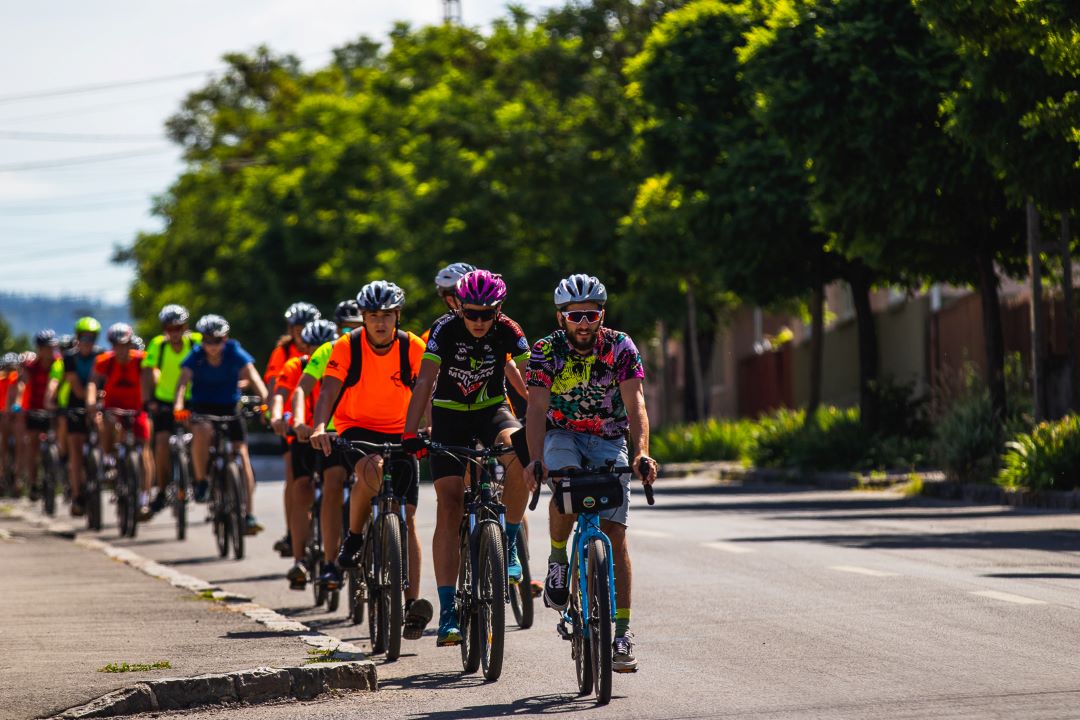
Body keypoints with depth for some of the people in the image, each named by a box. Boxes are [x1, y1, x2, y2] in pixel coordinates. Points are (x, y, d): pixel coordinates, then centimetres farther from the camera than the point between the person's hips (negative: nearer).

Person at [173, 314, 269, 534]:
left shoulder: (235, 354, -13)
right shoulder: (196, 356, -13)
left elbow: (253, 377, -24)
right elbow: (184, 381, -25)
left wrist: (266, 401, -42)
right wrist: (178, 406, -44)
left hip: (229, 408, 1)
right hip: (202, 407, -1)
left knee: (242, 454, -12)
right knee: (201, 432, -35)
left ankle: (250, 514, -11)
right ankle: (201, 481, -13)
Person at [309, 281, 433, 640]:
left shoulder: (413, 348, -9)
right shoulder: (347, 347, -11)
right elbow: (329, 390, -20)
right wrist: (319, 426, -39)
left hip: (399, 434, 2)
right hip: (356, 429, -1)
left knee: (407, 517, -8)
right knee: (370, 470, -36)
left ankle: (413, 602, -8)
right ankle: (353, 540, -11)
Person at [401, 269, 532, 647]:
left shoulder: (507, 331, -15)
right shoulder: (445, 330, -19)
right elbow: (425, 381, -27)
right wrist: (410, 434, -38)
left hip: (491, 410, 1)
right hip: (450, 417, -1)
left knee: (520, 454, -35)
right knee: (449, 508, -12)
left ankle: (509, 545, -15)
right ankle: (447, 611, -12)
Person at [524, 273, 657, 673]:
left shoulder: (620, 348, -14)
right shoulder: (546, 351, -15)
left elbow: (635, 405, -23)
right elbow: (537, 408, -23)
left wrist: (642, 453, -40)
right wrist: (535, 459, -39)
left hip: (609, 441, 1)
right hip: (563, 435, -1)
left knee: (614, 532, -10)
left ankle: (622, 630, -9)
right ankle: (557, 558, -6)